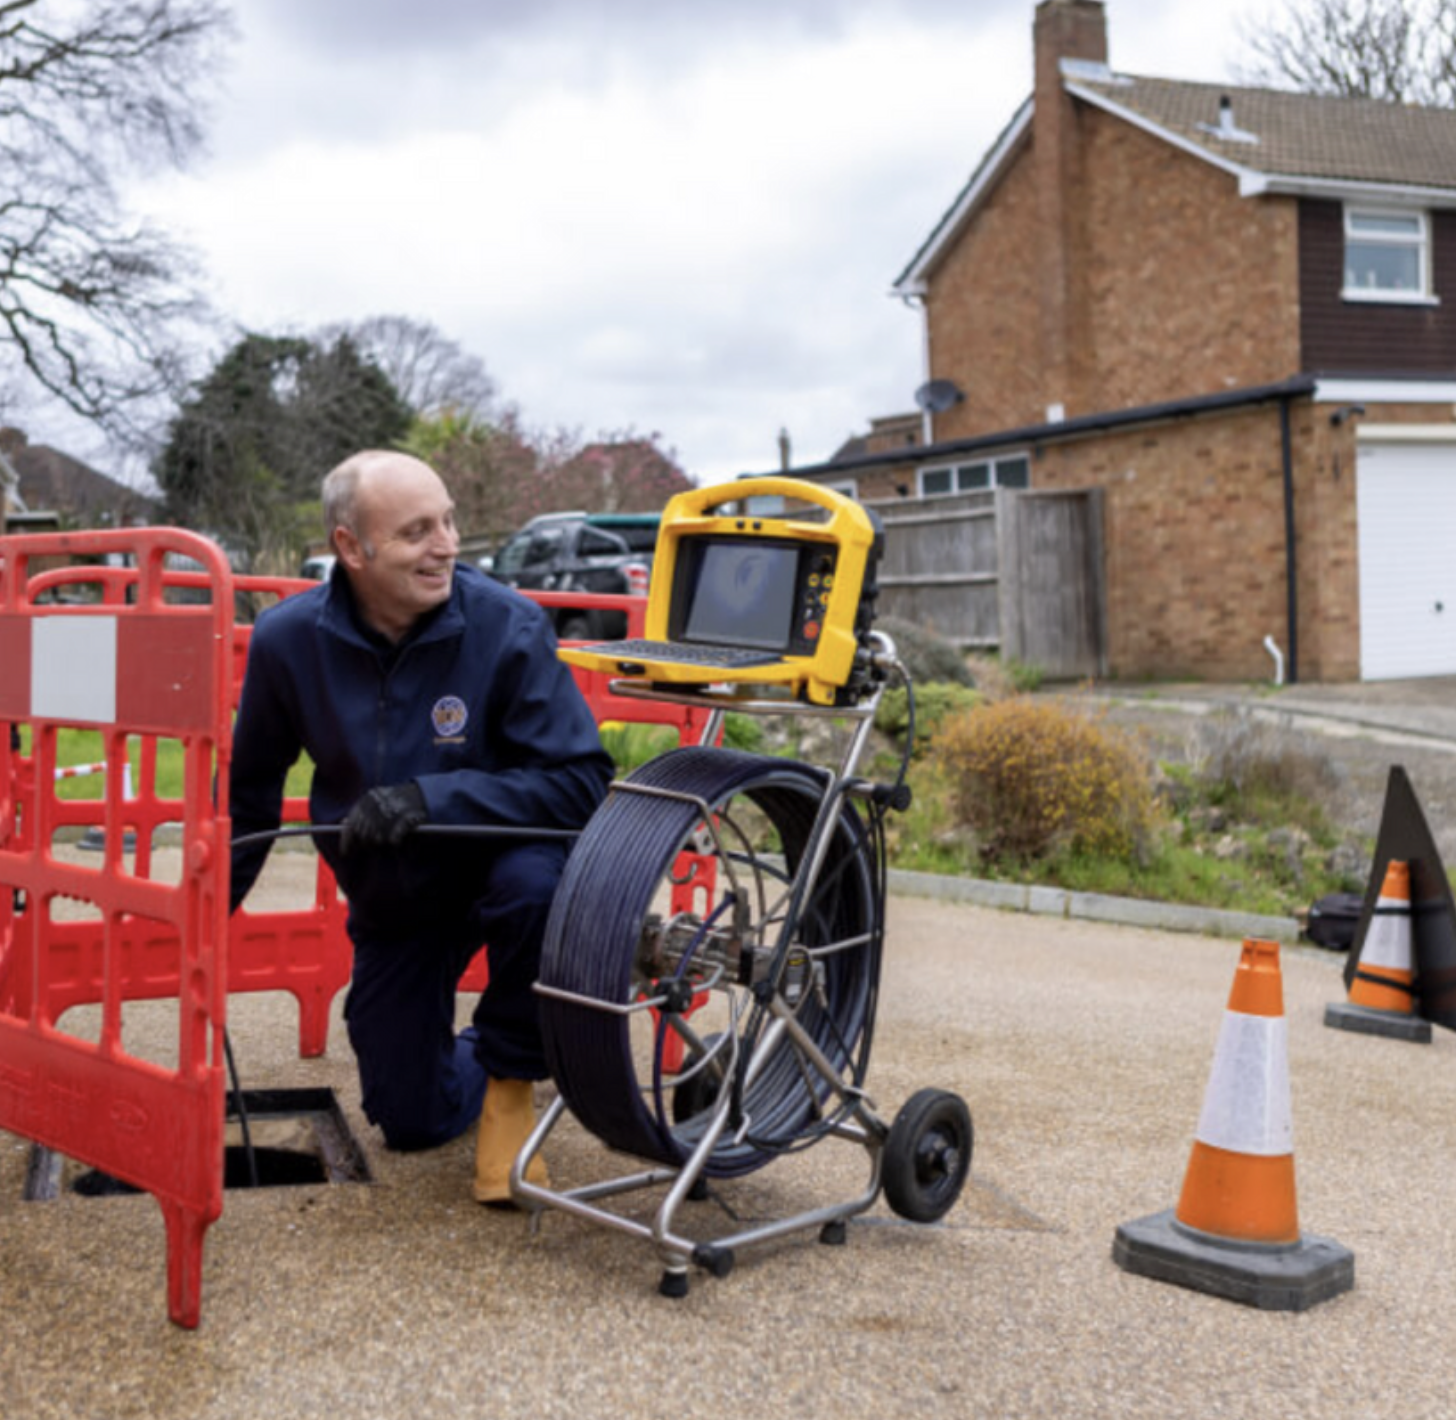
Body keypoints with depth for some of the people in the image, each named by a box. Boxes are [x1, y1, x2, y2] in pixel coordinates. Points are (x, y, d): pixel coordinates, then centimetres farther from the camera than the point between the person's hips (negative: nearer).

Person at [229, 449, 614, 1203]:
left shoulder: (507, 627, -23)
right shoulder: (286, 640, -14)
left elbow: (580, 779, -28)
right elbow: (250, 790, 2)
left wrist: (430, 796, -38)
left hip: (498, 857, -3)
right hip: (391, 903, 3)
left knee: (534, 881, -39)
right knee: (412, 1121, 3)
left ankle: (510, 1081, -12)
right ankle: (473, 1057, 40)